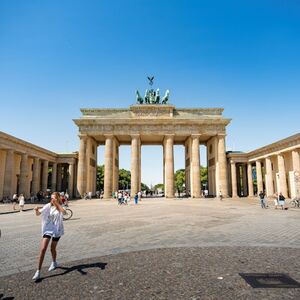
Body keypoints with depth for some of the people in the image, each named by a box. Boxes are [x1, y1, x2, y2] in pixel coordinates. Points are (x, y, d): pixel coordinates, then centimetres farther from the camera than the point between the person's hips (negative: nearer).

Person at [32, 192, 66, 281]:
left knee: (53, 249, 13)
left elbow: (64, 212, -34)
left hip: (57, 230, -1)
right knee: (43, 249, -9)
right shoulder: (48, 206, -5)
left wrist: (57, 203, -36)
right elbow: (38, 214, -5)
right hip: (48, 229, 1)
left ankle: (54, 263, 44)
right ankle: (38, 272, 1)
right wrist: (36, 210, -28)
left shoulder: (60, 207, -10)